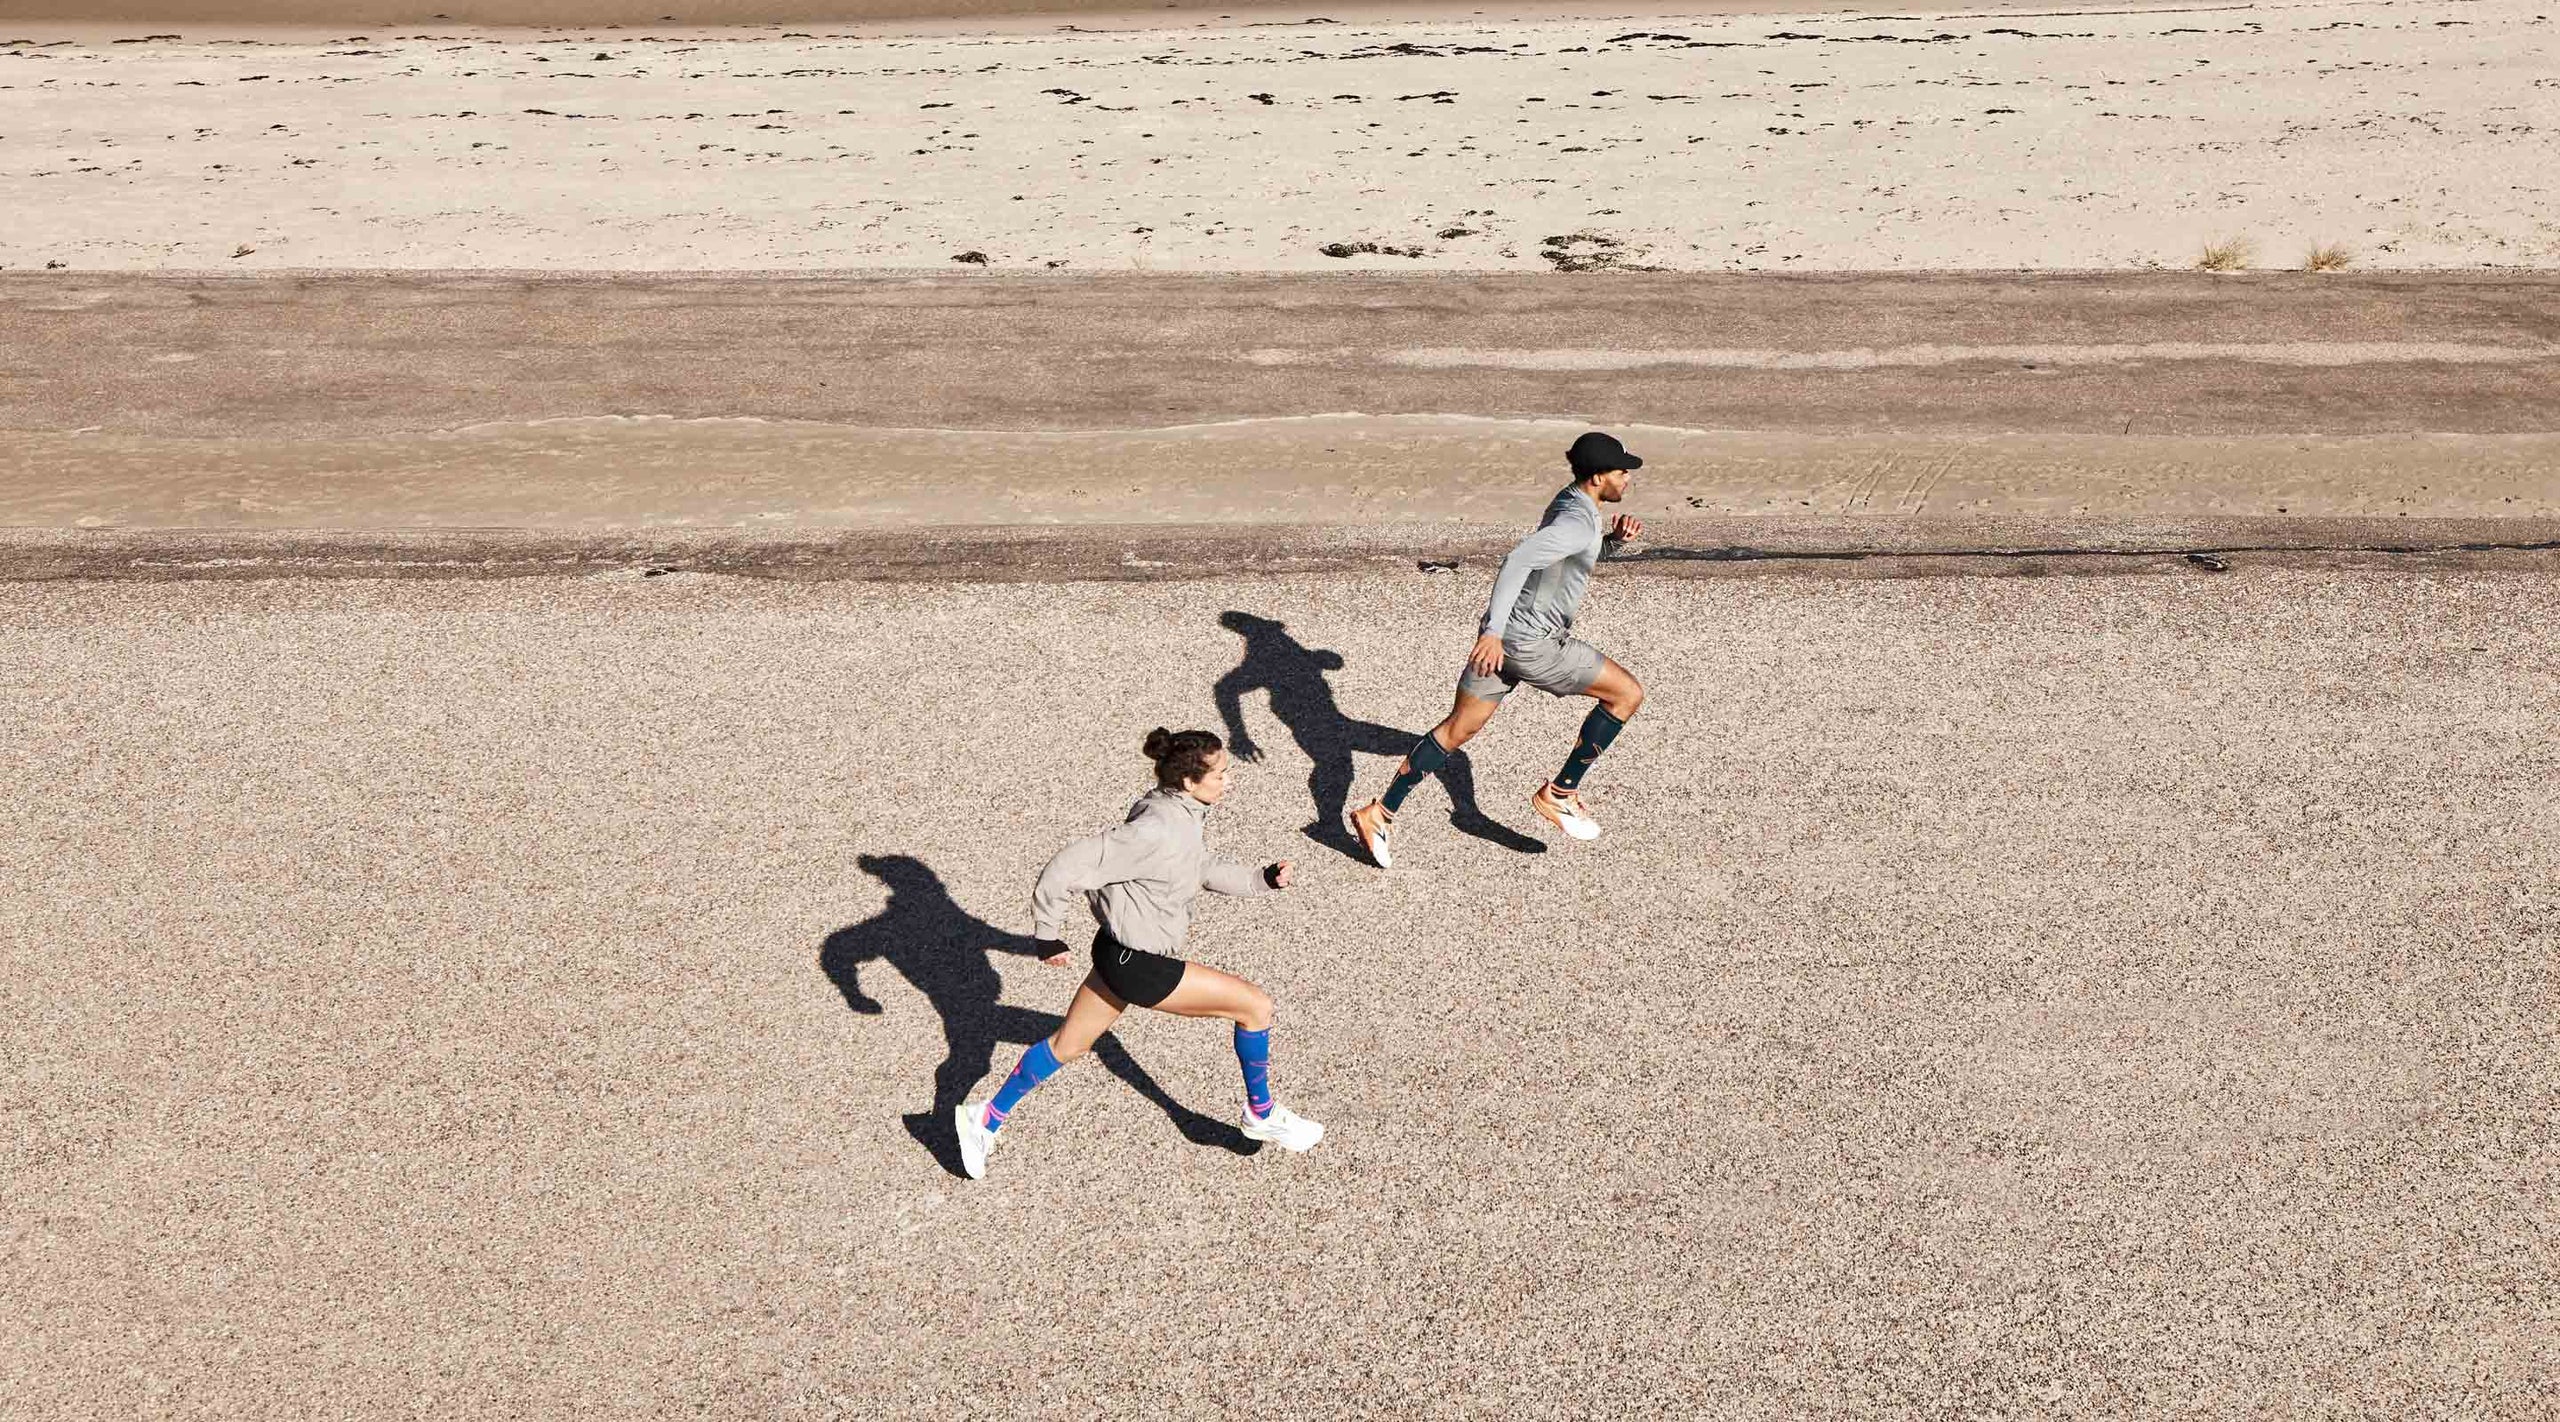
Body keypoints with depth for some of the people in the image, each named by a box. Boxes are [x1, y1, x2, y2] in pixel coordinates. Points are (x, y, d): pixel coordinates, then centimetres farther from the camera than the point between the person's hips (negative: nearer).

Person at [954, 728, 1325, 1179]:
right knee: (1256, 1006, -1)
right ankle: (1261, 1116, 19)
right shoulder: (1157, 830, -29)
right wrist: (1049, 936, -16)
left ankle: (985, 1119, 35)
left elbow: (1203, 866, 19)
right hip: (1137, 966, -10)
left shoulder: (1180, 812, 0)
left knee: (1068, 1044, 23)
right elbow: (1069, 867, -27)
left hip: (1121, 953, 10)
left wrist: (1261, 879, 5)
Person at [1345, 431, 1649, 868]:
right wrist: (1494, 631, -36)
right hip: (1531, 643, -9)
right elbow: (1518, 561, -31)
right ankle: (1559, 794, 9)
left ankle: (1379, 814, 14)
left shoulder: (1570, 500, 11)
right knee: (1628, 693, 3)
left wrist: (1615, 537, 9)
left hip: (1505, 634, 9)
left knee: (1458, 728, 13)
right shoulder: (1577, 522, -20)